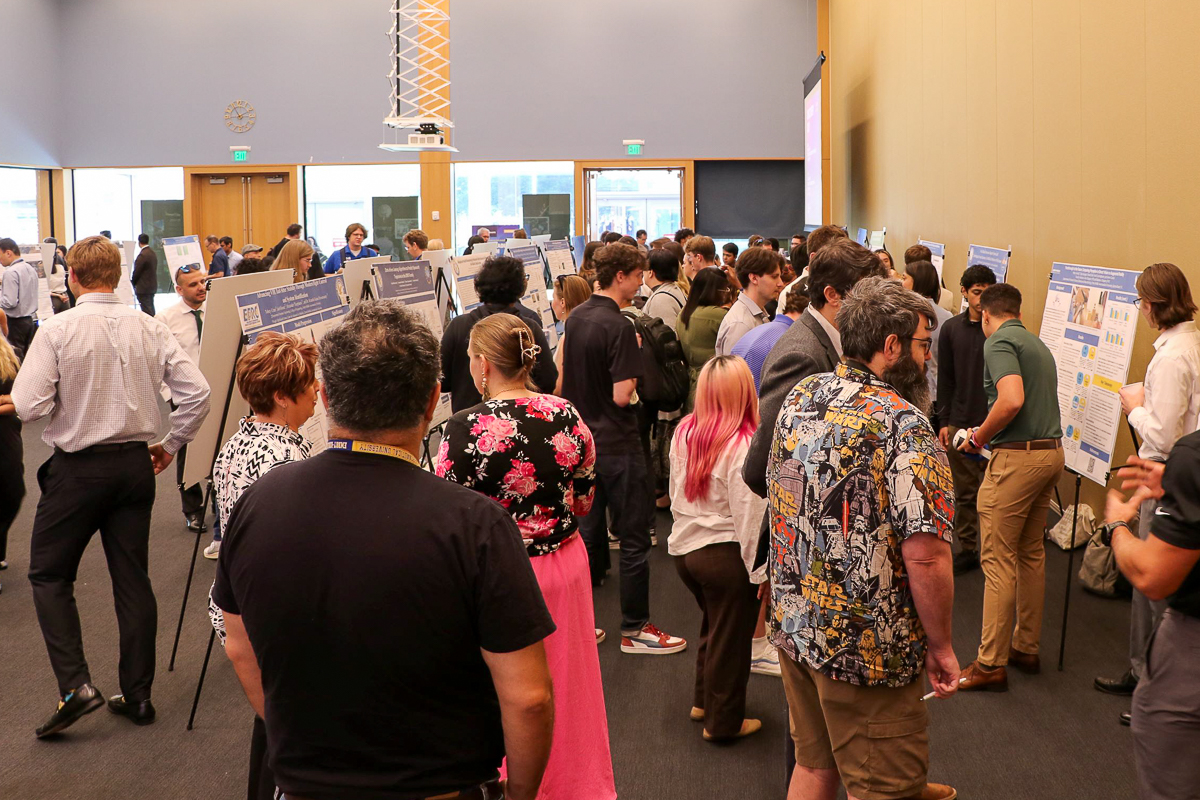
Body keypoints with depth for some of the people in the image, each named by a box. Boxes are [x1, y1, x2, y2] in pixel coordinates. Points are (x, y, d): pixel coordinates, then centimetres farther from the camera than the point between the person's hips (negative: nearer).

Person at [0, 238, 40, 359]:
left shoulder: (11, 272, -17)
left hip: (15, 321, -8)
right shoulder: (30, 268, 9)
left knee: (16, 357, -3)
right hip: (30, 320, 8)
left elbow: (10, 302, -22)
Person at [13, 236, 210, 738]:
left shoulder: (57, 331, -13)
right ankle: (138, 696, 17)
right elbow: (196, 391, -4)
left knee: (49, 575, 11)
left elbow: (28, 406, -17)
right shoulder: (149, 328, -2)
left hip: (77, 469, -4)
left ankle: (75, 686, -2)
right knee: (133, 579, 12)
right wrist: (171, 445, 9)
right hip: (136, 465, 4)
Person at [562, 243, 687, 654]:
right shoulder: (618, 326, -19)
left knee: (587, 533, 15)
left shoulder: (575, 318, 7)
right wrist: (633, 365, -5)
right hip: (616, 446, -8)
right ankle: (634, 629, 8)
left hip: (582, 443, 8)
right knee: (634, 539, 1)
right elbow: (621, 395, -23)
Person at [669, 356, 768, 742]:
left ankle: (704, 700, 41)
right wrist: (760, 570, -10)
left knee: (713, 624, 27)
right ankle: (723, 721, 25)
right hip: (726, 555, -7)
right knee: (731, 637, 11)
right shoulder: (744, 445, -22)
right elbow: (749, 514, -19)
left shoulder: (684, 432, -3)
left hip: (684, 547, 7)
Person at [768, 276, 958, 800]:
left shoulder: (801, 397, 2)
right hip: (866, 647, -7)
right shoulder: (904, 426, -21)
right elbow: (925, 556, -24)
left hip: (791, 622, 8)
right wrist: (940, 647, -11)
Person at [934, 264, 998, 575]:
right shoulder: (951, 329, 7)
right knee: (964, 491, 9)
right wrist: (943, 421, 4)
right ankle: (967, 549, 18)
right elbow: (945, 379, 10)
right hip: (960, 422, 3)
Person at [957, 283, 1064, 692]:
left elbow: (1012, 400, -24)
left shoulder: (998, 342, -10)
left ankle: (991, 664, 2)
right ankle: (1026, 648, 27)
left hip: (1016, 457, -9)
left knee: (998, 559, -3)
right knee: (1031, 554, 18)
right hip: (1051, 451, 9)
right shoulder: (1037, 344, 17)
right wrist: (988, 432, 26)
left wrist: (979, 437, -10)